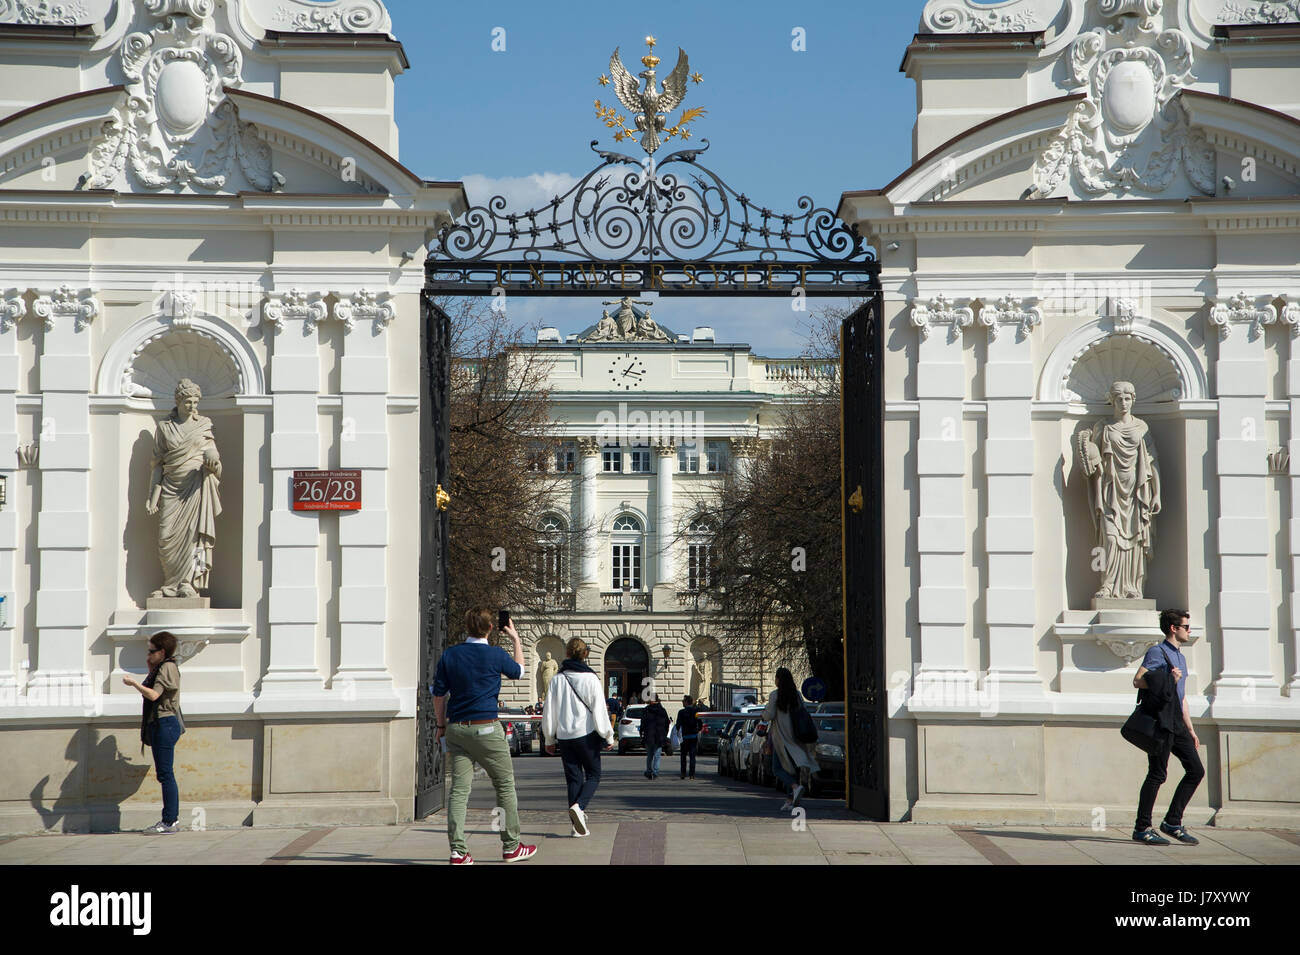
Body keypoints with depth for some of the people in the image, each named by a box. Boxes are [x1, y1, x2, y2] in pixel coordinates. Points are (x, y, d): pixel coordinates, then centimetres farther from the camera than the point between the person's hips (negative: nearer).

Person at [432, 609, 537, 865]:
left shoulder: (449, 655, 3)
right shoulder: (496, 655, -6)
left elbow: (438, 694, 6)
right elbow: (519, 672, 14)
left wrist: (441, 725, 18)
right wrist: (516, 639, 25)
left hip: (456, 728, 4)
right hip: (486, 728, -4)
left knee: (459, 788, 2)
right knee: (505, 785, 9)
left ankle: (458, 850, -5)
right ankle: (511, 846, 15)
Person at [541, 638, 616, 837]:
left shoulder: (557, 679, 3)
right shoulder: (590, 678, -6)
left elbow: (549, 712, 6)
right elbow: (599, 710, -7)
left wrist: (549, 739, 16)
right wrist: (608, 736, 2)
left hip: (564, 736, 3)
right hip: (587, 734, -3)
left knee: (573, 779, 8)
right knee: (593, 775, 9)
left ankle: (578, 825, 3)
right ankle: (579, 806, -18)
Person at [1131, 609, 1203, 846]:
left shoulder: (1180, 657, 23)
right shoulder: (1157, 652, -5)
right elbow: (1138, 680, -18)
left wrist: (1191, 730, 23)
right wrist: (1166, 680, -24)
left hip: (1176, 723, 9)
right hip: (1160, 721, -9)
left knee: (1196, 770, 3)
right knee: (1157, 774, -7)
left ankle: (1172, 822, 9)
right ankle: (1142, 828, 0)